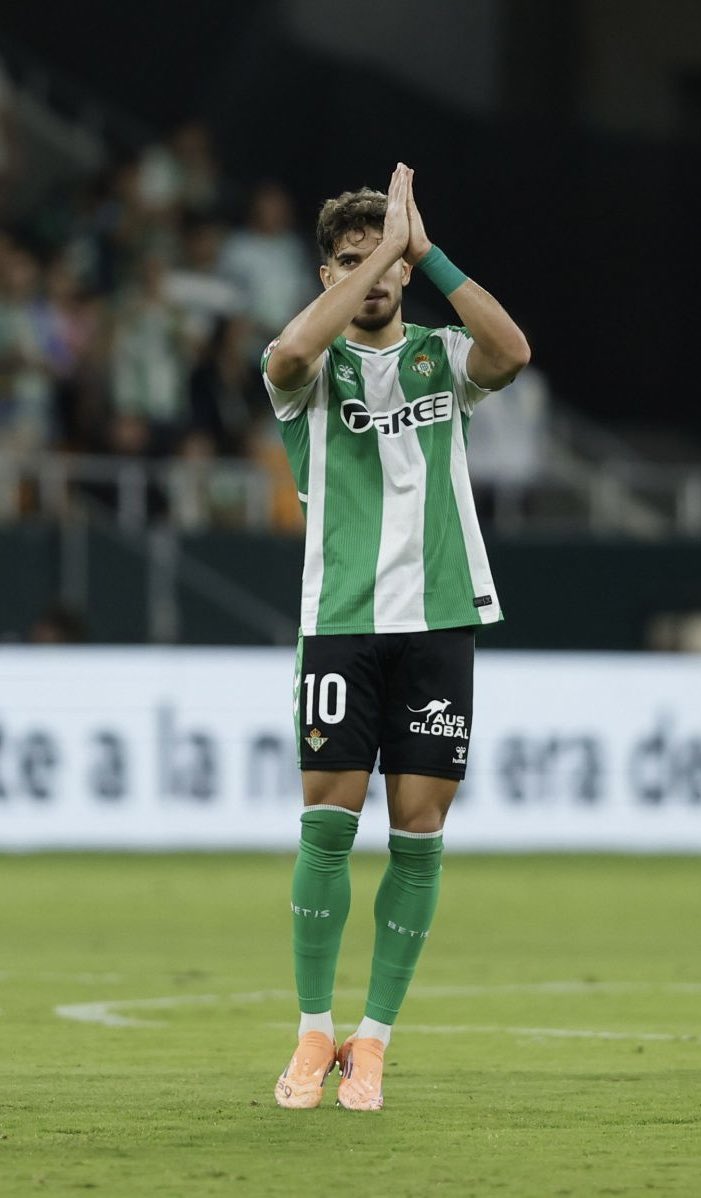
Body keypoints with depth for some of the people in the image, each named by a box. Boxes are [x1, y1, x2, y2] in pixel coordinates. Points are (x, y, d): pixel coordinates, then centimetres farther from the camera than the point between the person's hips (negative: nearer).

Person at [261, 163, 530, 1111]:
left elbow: (513, 350, -14)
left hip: (440, 616, 2)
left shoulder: (442, 356, 9)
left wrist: (424, 250, -15)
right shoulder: (315, 367, 4)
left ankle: (373, 1042, 7)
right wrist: (385, 249, -20)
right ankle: (314, 1035, 6)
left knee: (419, 830, -1)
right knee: (328, 822, -5)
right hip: (341, 618, -2)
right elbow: (291, 349, -22)